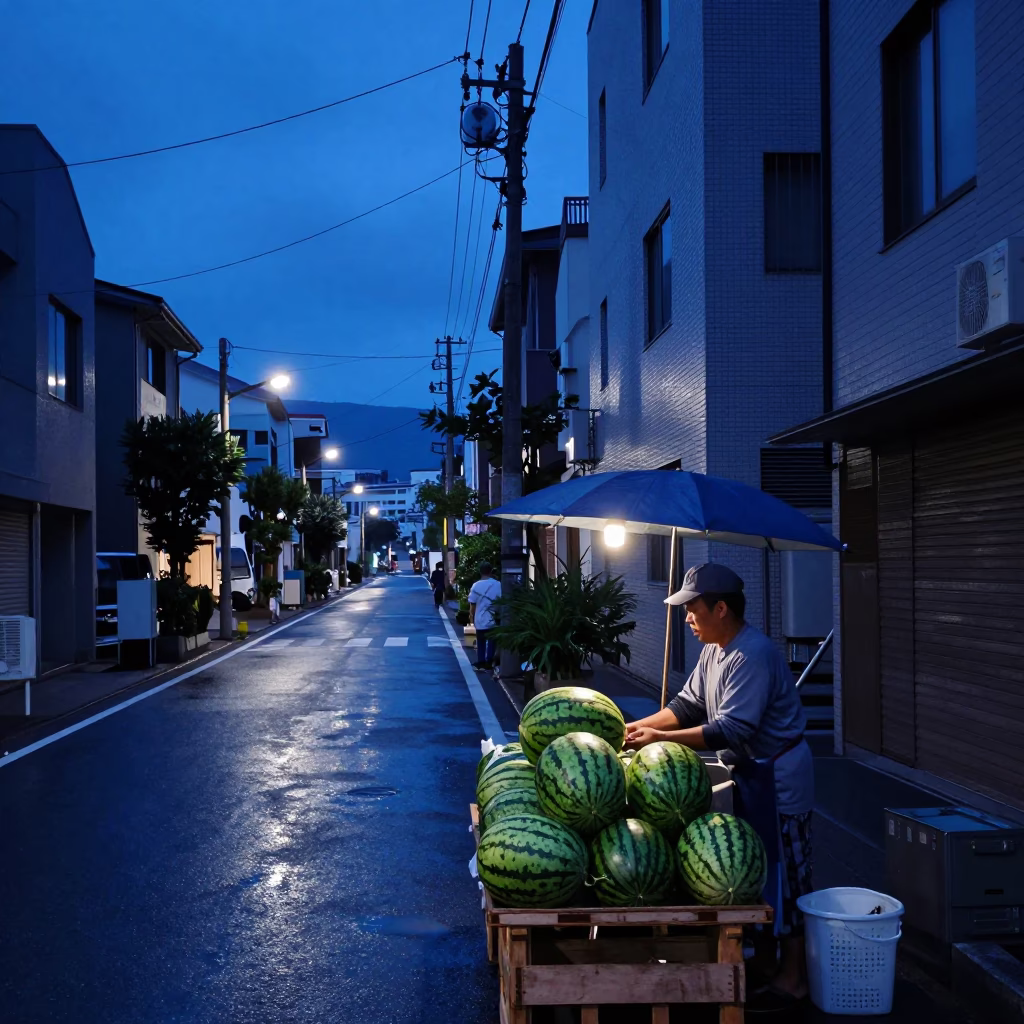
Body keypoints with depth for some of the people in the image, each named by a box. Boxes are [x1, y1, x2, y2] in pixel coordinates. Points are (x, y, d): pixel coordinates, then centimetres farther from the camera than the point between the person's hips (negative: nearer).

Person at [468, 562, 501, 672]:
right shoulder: (498, 585, -7)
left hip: (480, 620, 0)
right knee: (491, 642, 11)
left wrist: (472, 618, 10)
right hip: (494, 620, 0)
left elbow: (472, 604, -3)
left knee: (481, 643, 11)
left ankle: (481, 665, 13)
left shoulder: (476, 586, -7)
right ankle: (488, 665, 11)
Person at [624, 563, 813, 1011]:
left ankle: (792, 976, 10)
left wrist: (661, 738, -28)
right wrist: (640, 725, -5)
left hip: (779, 775, -10)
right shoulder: (715, 650, 5)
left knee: (786, 869, 0)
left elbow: (730, 731, -30)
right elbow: (688, 705, 9)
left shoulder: (752, 655, -27)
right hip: (751, 770, 10)